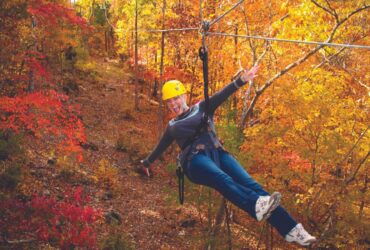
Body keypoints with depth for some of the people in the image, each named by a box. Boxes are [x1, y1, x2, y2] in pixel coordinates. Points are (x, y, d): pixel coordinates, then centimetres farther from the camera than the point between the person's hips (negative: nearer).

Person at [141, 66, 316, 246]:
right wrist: (148, 162, 59)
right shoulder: (172, 126, 28)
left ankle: (291, 229, -31)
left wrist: (241, 81, -11)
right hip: (195, 159, -1)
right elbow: (161, 147, 44)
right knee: (223, 179, -35)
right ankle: (256, 205, -65)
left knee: (248, 182, -22)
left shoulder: (202, 108, 22)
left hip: (216, 153, 1)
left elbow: (221, 95, 5)